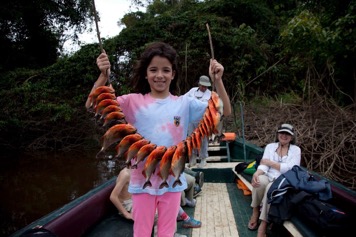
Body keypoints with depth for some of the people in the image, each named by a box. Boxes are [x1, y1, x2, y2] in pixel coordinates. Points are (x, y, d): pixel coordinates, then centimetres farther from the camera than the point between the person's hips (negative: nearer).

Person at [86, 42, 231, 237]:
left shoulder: (184, 103, -2)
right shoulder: (134, 101, -5)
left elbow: (224, 111, -4)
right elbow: (92, 105, -10)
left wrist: (217, 80, -16)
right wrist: (103, 76, -24)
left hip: (172, 181, 1)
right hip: (143, 180, -1)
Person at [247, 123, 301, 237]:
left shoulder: (296, 150, 5)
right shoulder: (270, 146, 10)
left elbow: (290, 169, -9)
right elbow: (264, 164, -3)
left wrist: (270, 162, -6)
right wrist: (257, 173, -25)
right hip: (268, 177, 2)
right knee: (260, 180, -33)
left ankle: (263, 224, -28)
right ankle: (255, 211, -12)